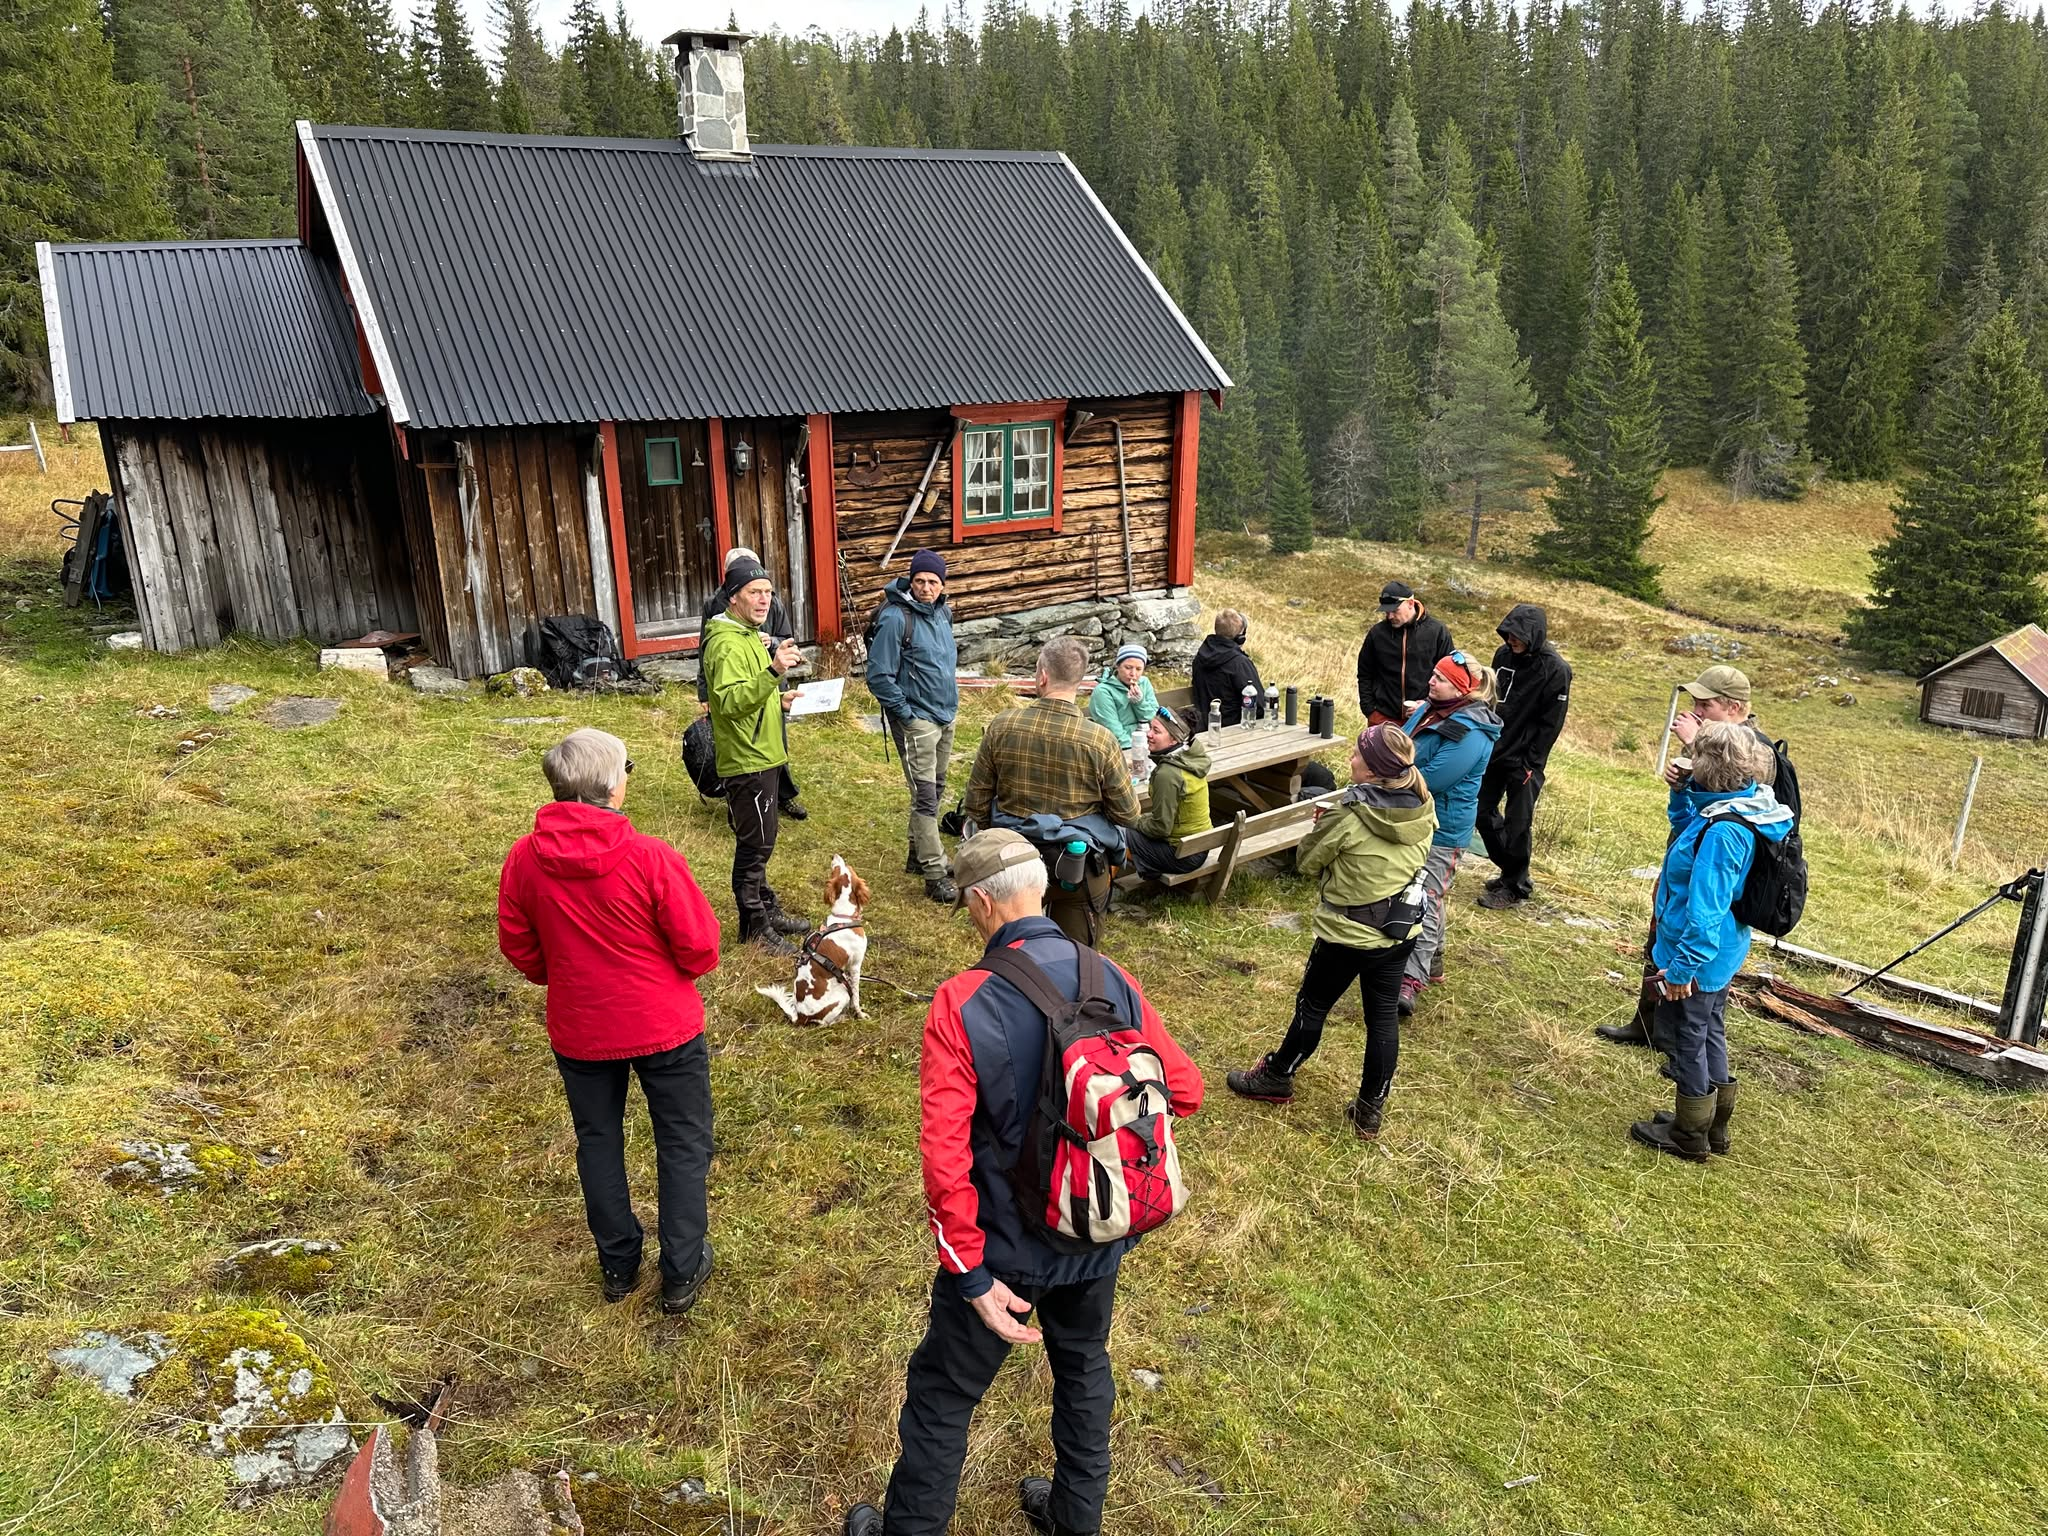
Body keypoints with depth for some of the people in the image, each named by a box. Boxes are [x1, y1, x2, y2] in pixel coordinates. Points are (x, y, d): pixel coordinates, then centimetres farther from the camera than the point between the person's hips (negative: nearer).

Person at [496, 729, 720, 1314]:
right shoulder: (649, 857, -25)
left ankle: (618, 1265, 37)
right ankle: (682, 1274, 25)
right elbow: (700, 948, -18)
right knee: (683, 1143, 15)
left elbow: (518, 947, 1)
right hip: (665, 1026, -3)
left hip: (577, 1030, 4)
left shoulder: (524, 859, -13)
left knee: (598, 1140, 23)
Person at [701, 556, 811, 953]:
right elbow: (730, 701, -33)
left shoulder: (750, 635, 13)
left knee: (761, 842, 20)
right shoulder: (727, 643, -20)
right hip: (746, 760, -10)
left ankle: (767, 907, 33)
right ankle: (754, 926, 9)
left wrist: (778, 700, 11)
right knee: (754, 844, -1)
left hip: (763, 756, 10)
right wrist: (773, 671, -43)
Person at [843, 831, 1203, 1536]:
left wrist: (971, 1274, -18)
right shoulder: (1115, 981, -13)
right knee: (1084, 1371, 29)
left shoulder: (961, 1004, -25)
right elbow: (1185, 1089, -4)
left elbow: (944, 1155, -27)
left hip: (1005, 1248, -4)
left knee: (943, 1394, 19)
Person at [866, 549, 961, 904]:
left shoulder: (943, 612, 7)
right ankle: (934, 875, -4)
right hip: (916, 720, -8)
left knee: (935, 790, 17)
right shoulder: (896, 618, -17)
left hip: (946, 717, 8)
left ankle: (919, 854, 32)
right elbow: (879, 676, -17)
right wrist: (906, 713, -15)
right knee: (925, 796, -8)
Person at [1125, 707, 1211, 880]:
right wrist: (1142, 818, 12)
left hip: (1183, 854, -9)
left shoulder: (1167, 774, -27)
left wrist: (1136, 821, -4)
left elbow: (1160, 827, -20)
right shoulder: (1189, 758, -1)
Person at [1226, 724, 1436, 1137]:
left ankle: (1276, 1078, 35)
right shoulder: (1423, 809, -7)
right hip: (1402, 932, 5)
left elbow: (1307, 862, -12)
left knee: (1312, 1006, 15)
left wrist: (1320, 826, 6)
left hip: (1348, 934, -5)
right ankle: (1370, 1110, 26)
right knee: (1383, 1016, 15)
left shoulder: (1347, 815, -24)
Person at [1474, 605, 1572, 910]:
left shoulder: (1556, 670, -16)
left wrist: (1531, 764, -14)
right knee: (1483, 812, 14)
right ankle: (1510, 870, 32)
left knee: (1517, 825, 2)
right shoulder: (1504, 655, 1)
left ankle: (1514, 887, 18)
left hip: (1523, 761, -6)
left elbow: (1550, 723, -14)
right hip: (1493, 752, 6)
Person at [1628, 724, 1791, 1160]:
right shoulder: (1747, 808, -1)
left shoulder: (1723, 832, -31)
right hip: (1721, 954, 10)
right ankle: (1712, 1125, 38)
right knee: (1710, 1034, 22)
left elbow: (1705, 910, -29)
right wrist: (1681, 792, 1)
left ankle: (1689, 1136, 24)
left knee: (1688, 1041, 8)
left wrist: (1682, 967, -22)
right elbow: (1688, 830, 18)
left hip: (1698, 957, -10)